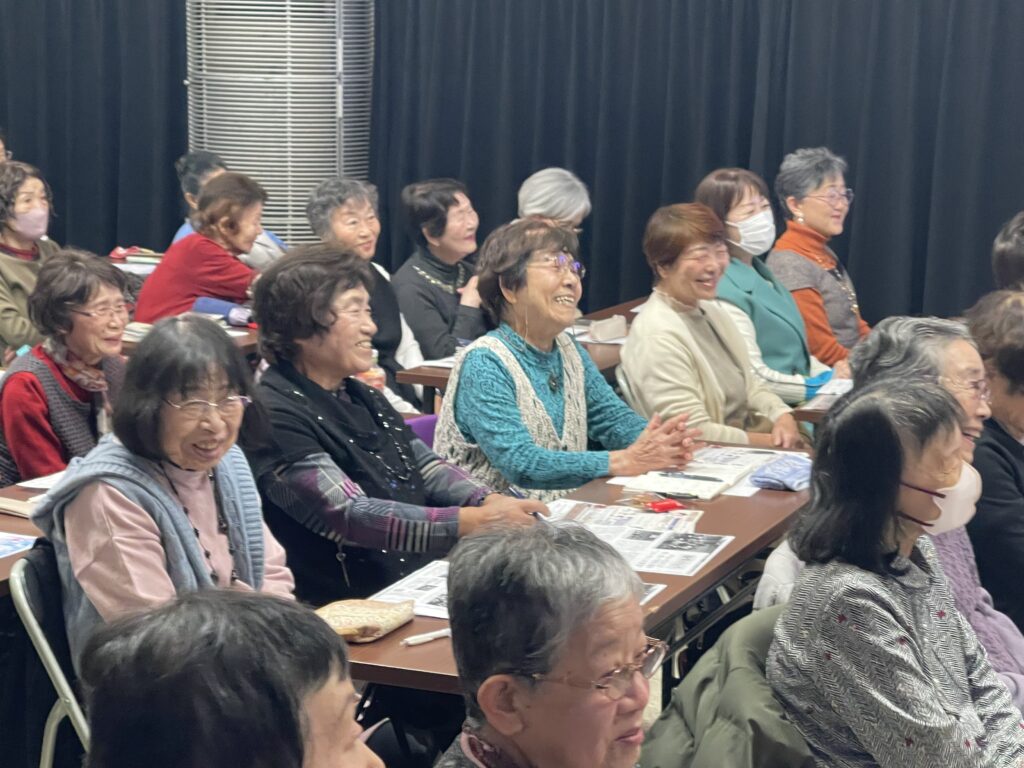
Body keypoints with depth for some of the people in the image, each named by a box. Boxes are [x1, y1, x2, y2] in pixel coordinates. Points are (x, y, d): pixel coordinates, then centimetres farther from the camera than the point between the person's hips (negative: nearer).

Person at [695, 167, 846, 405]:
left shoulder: (760, 275, 16)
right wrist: (826, 386, -15)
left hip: (797, 401, 9)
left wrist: (834, 377, 4)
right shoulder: (724, 292, -15)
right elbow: (753, 379, -21)